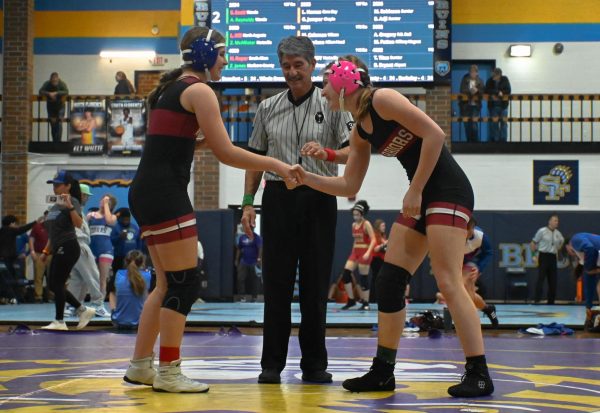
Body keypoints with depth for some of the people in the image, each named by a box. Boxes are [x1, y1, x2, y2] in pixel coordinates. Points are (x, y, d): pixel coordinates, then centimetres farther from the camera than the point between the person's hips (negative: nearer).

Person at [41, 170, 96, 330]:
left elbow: (79, 224, -24)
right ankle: (83, 310, 17)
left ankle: (59, 322, 2)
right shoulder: (56, 205, 17)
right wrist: (46, 251, 21)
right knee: (53, 285, 9)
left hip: (68, 248, -9)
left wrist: (70, 206, -33)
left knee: (57, 284, -6)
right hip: (58, 249, 9)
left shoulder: (72, 201, -9)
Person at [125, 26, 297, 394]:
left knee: (169, 283, 14)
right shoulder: (199, 91, -9)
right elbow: (227, 153, -13)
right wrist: (276, 165, -8)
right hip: (165, 193, -10)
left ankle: (140, 365, 19)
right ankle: (169, 373, -2)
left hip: (148, 193, 10)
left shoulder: (173, 88, 19)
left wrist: (202, 138, 18)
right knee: (185, 283, -5)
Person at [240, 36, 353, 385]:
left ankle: (314, 364, 11)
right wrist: (248, 202, 6)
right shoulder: (268, 108, 9)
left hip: (319, 199, -2)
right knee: (276, 281, 2)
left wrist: (326, 153, -24)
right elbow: (255, 158, 13)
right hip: (278, 198, 2)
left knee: (315, 283, 2)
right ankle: (272, 363, 8)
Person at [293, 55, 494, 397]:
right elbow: (349, 186, 18)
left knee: (449, 282, -13)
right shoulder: (360, 132, 13)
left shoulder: (382, 100, -12)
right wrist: (307, 178, 7)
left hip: (448, 190, -9)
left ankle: (479, 375, -7)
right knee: (389, 281, 7)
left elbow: (434, 134, -19)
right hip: (421, 197, 9)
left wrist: (415, 191, -17)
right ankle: (383, 371, 15)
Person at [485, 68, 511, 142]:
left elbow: (508, 91, -9)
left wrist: (494, 94, -16)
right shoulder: (490, 81, -1)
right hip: (493, 105, 0)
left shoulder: (505, 80, -1)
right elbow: (487, 91, -12)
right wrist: (498, 92, -21)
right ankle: (495, 139, 5)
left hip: (503, 105, 0)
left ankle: (503, 140, 2)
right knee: (494, 123, -1)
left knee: (503, 122, -2)